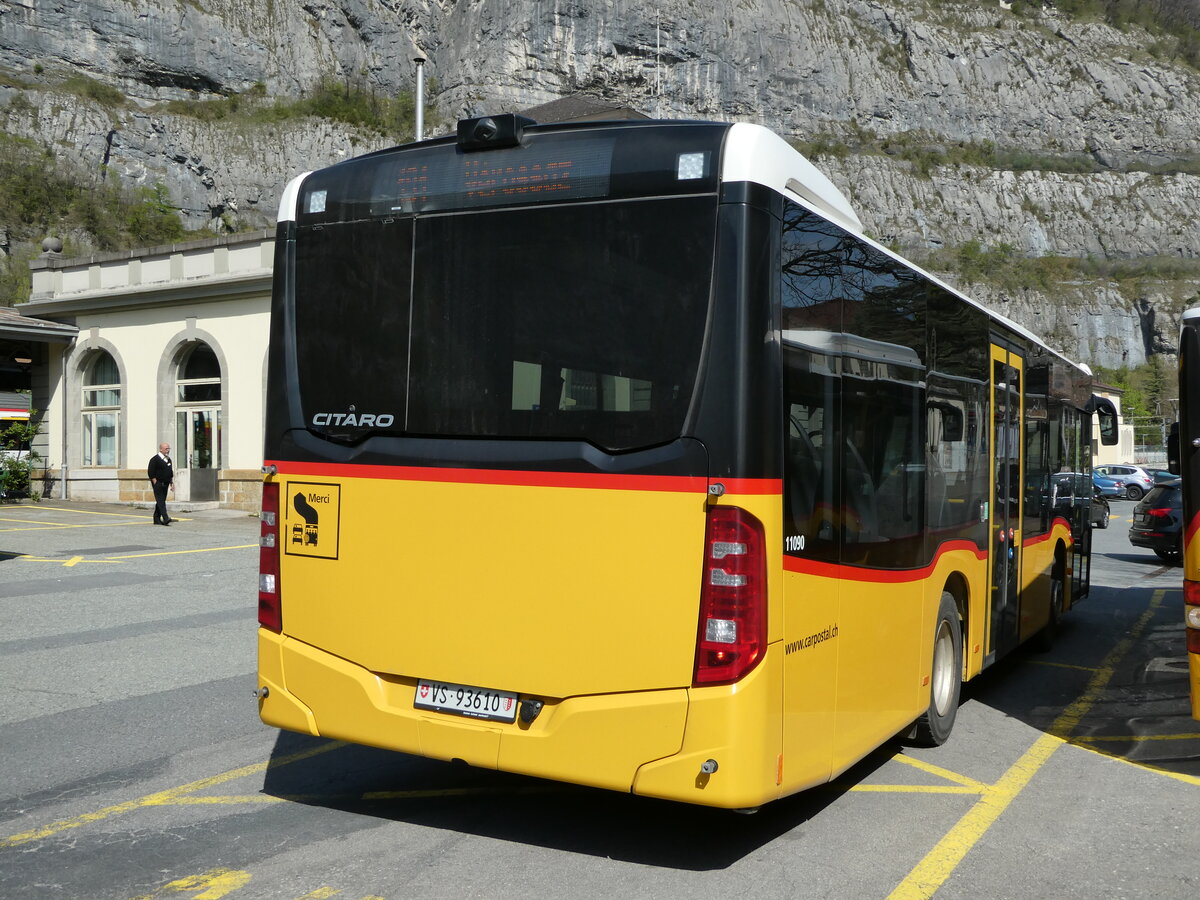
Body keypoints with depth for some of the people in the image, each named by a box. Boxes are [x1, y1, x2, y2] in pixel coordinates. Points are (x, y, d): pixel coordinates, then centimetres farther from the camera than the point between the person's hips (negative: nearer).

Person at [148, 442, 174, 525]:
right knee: (160, 501, -14)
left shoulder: (168, 459, 15)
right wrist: (155, 483, -16)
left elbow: (171, 472, 24)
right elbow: (150, 472, -12)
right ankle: (165, 518, -25)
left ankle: (157, 519, 18)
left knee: (160, 502, 12)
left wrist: (171, 483, 19)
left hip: (165, 484, 8)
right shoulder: (155, 459, -9)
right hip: (158, 484, -8)